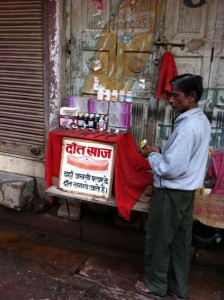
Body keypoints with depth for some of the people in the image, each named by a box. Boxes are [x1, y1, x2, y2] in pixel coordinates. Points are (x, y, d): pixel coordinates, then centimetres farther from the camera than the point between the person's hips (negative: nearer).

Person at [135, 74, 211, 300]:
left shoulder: (187, 127, -25)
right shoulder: (201, 120, 6)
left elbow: (171, 168, -26)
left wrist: (151, 155, -11)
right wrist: (161, 152, 6)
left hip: (172, 192, -9)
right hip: (186, 190, 10)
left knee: (158, 240, 9)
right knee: (181, 240, 19)